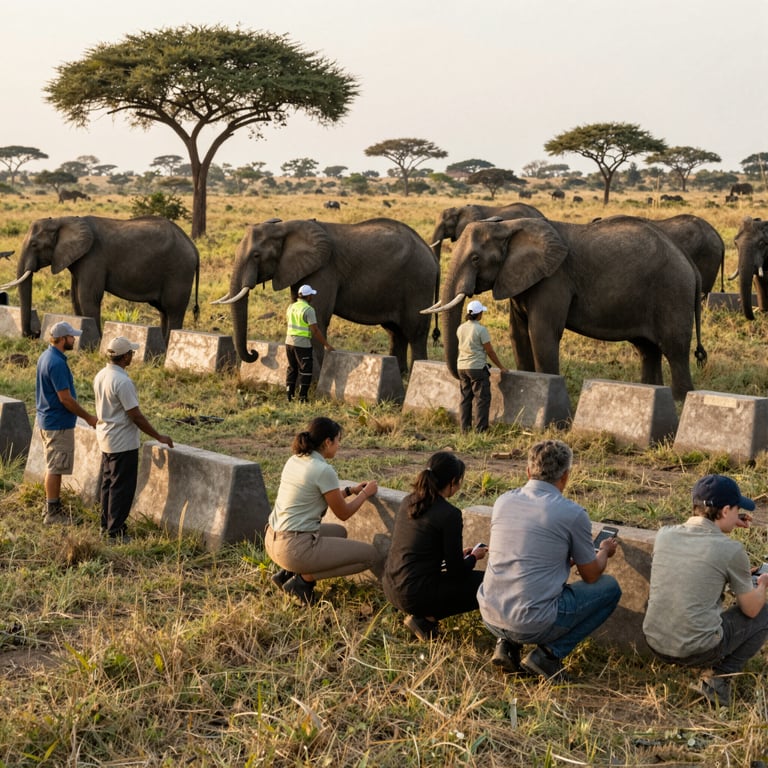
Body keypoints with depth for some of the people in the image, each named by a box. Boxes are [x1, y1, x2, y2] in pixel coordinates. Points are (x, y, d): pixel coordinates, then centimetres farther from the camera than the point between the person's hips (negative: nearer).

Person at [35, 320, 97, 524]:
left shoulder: (45, 357, 9)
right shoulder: (57, 363, -22)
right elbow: (66, 398, -22)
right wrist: (88, 418, -13)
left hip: (47, 419, 10)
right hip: (59, 424, -10)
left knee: (52, 467, 17)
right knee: (55, 468, -2)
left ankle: (51, 507, 26)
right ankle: (52, 513, 5)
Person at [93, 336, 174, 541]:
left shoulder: (100, 376, 5)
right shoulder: (122, 382, -23)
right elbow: (136, 416, -21)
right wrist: (159, 437, -13)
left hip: (106, 439, 9)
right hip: (123, 443, -9)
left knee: (108, 483, 17)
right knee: (122, 486, -2)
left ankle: (106, 525, 25)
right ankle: (115, 531, 2)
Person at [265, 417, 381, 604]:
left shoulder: (294, 460, 9)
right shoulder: (324, 471, -15)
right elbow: (343, 513, -2)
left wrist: (350, 490, 25)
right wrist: (366, 493, 14)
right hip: (295, 547, -9)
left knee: (339, 532, 33)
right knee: (371, 555, 0)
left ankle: (289, 572, 15)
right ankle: (306, 578, -4)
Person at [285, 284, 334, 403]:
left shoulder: (291, 307, 7)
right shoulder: (308, 310, -14)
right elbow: (315, 330, -16)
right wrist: (326, 344, -11)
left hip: (289, 342, 7)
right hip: (302, 344, -7)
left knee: (292, 369, 16)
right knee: (305, 371, 2)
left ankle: (289, 395, 16)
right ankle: (302, 398, 1)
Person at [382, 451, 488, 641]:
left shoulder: (409, 501, 6)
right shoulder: (449, 514, -16)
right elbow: (456, 571, -10)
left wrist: (458, 554, 25)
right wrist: (473, 557, 11)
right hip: (416, 594, -8)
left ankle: (422, 613, 9)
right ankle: (427, 617, -3)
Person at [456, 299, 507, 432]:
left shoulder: (460, 328, 5)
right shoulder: (481, 329, -13)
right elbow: (490, 351, -8)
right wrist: (501, 367, 2)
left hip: (462, 367, 6)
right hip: (477, 367, -6)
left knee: (465, 398, 12)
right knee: (482, 399, 2)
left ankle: (465, 428, 14)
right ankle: (480, 429, 0)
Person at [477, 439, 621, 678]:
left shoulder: (503, 501, 7)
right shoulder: (573, 513, -8)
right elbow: (591, 576, 6)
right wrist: (604, 552, 28)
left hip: (490, 616, 6)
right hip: (534, 624, -6)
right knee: (610, 588, 13)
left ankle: (507, 644, 13)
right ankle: (549, 653, 1)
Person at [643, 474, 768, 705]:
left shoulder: (664, 534, 0)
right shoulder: (731, 550, -13)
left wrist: (722, 525, 27)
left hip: (655, 643, 6)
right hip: (698, 650, -6)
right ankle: (720, 678, 3)